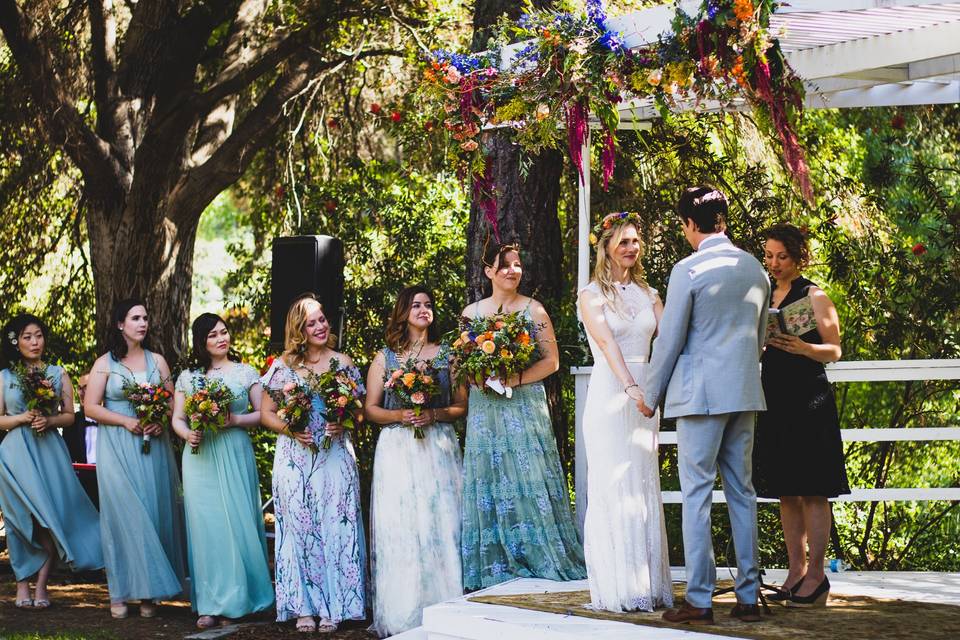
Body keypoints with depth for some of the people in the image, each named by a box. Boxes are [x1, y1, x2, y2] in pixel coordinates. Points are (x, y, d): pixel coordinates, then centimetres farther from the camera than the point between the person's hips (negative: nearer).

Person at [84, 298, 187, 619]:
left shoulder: (157, 360, 10)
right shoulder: (105, 363, 1)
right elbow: (91, 406, -3)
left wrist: (162, 422, -10)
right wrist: (127, 421, -13)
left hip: (153, 447, 3)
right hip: (117, 448, -3)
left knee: (154, 512, 0)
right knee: (123, 513, -6)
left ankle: (148, 592, 4)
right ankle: (120, 593, -1)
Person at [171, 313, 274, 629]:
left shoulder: (246, 373, 6)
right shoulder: (187, 377, 11)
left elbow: (261, 414, 4)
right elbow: (177, 419, 12)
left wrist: (236, 420, -12)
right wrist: (187, 434, -8)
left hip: (235, 457, -1)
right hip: (200, 458, 1)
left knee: (236, 523, -3)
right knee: (205, 525, -1)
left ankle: (235, 599, 7)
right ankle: (210, 604, 2)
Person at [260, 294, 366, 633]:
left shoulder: (343, 363, 8)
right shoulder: (284, 366, 6)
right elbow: (266, 412, 7)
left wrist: (343, 424, -11)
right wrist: (291, 430, -10)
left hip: (335, 456, 0)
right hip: (295, 458, 0)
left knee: (335, 526, -2)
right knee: (299, 528, -2)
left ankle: (332, 607, 3)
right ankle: (304, 607, 3)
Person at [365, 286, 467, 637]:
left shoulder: (447, 354, 10)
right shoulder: (385, 357, 11)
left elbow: (462, 406, 7)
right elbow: (370, 409, 8)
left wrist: (434, 414, -11)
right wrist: (399, 416, -10)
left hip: (439, 448, 0)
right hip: (397, 450, 0)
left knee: (440, 525, -5)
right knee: (399, 528, -5)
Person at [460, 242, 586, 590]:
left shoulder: (533, 309, 3)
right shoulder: (472, 312, 10)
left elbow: (551, 360, 0)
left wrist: (516, 379, -13)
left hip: (525, 405, -2)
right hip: (485, 409, 2)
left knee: (530, 483, -6)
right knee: (490, 487, 1)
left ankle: (543, 561, 0)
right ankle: (498, 568, 4)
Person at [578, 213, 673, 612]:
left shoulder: (648, 294, 14)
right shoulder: (592, 295, -1)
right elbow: (607, 343, -16)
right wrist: (631, 387, -30)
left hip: (645, 397, 5)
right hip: (609, 396, -5)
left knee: (645, 491, 5)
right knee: (614, 492, -5)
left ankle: (648, 586, 9)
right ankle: (615, 590, -2)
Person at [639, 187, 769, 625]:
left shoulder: (689, 270, -10)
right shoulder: (754, 269, 10)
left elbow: (669, 339, -7)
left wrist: (650, 395, 4)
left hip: (701, 394, -6)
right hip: (745, 394, 6)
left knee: (697, 494, -2)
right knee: (741, 491, 10)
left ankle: (699, 600, -2)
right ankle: (748, 596, 12)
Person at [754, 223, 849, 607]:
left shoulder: (814, 296, -2)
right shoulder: (764, 297, 15)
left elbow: (834, 350, -5)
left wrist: (802, 348, -22)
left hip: (808, 400, -6)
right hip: (774, 399, 6)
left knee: (812, 491, -6)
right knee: (786, 492, 7)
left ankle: (816, 575, -4)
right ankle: (796, 571, 12)